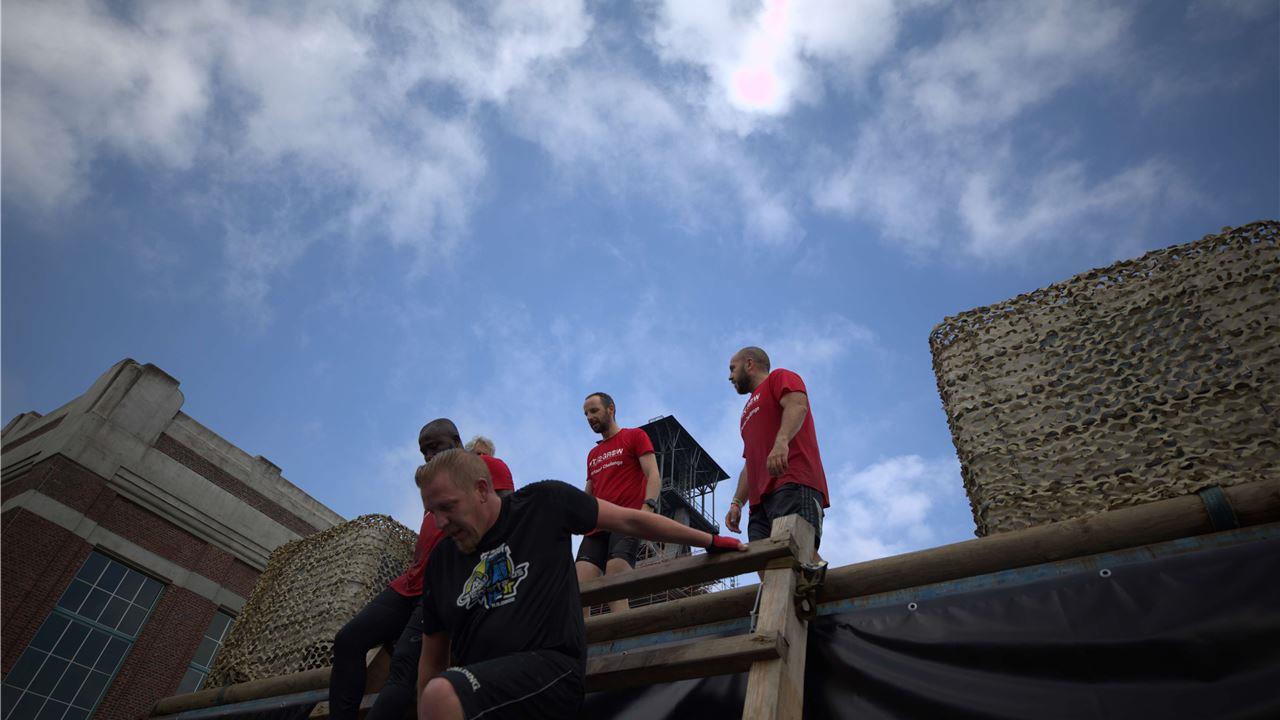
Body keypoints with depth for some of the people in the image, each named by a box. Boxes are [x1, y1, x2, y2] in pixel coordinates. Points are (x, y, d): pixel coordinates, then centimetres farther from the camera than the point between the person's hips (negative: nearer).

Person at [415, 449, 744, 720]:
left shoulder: (542, 503, 2)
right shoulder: (442, 558, 12)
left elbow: (629, 520, 8)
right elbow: (432, 659, 16)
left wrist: (710, 541, 12)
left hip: (552, 664, -5)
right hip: (473, 689, 6)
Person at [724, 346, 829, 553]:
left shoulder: (780, 377, 16)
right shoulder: (749, 414, 38)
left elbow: (798, 404, -7)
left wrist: (781, 441, -25)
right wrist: (736, 503, 17)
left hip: (793, 484, -7)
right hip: (761, 499, 7)